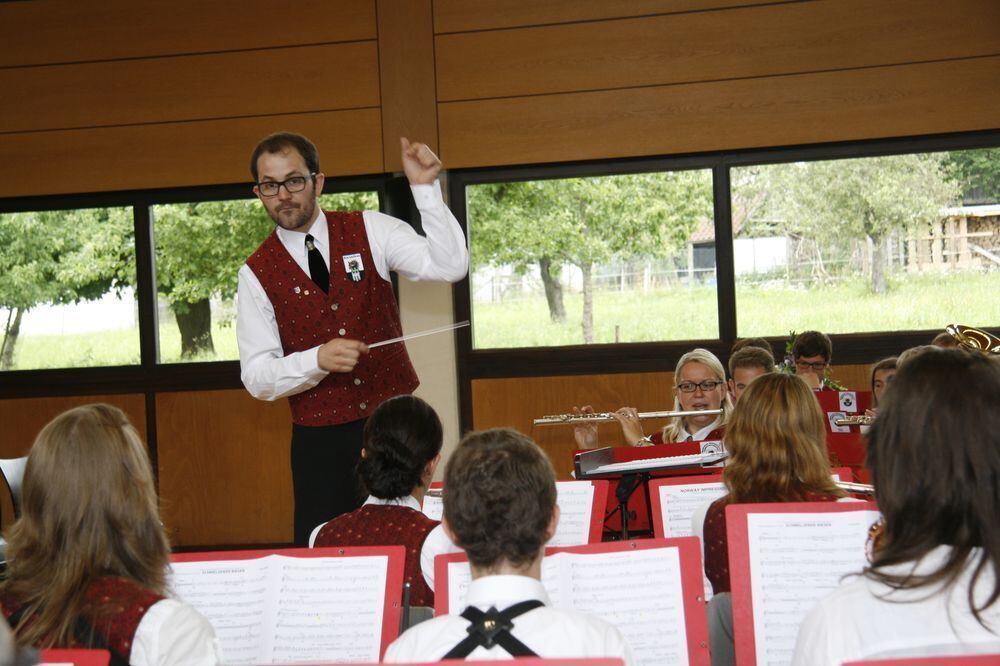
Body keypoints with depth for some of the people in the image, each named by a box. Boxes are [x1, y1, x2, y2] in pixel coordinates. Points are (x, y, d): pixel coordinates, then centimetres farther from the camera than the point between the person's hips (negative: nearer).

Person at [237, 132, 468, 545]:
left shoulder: (370, 231, 1)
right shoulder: (257, 273, 0)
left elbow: (450, 266, -10)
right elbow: (257, 377, -4)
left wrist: (425, 187, -17)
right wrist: (318, 359, -21)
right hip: (320, 439, 0)